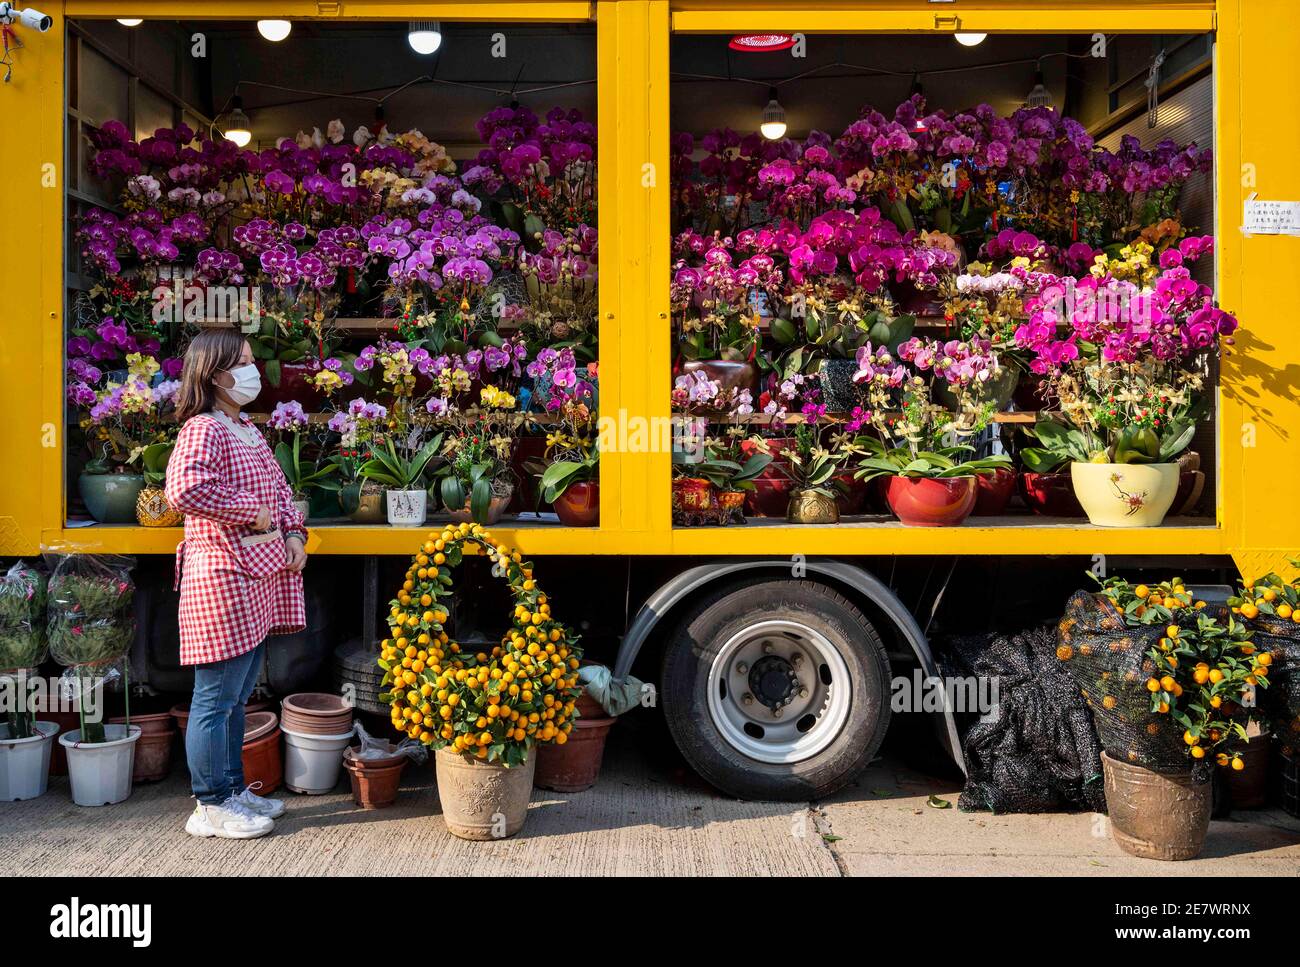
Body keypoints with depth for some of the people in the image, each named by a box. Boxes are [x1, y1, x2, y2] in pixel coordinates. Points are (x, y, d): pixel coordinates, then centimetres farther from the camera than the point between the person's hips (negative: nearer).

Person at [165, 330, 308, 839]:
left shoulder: (247, 430, 16)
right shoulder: (202, 429, -14)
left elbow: (279, 487, 25)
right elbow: (184, 488, -31)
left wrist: (293, 533, 7)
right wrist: (253, 513, -21)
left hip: (258, 578, 10)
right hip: (222, 577, -10)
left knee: (237, 696, 18)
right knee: (215, 698, 0)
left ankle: (234, 790, 29)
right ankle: (211, 807, 10)